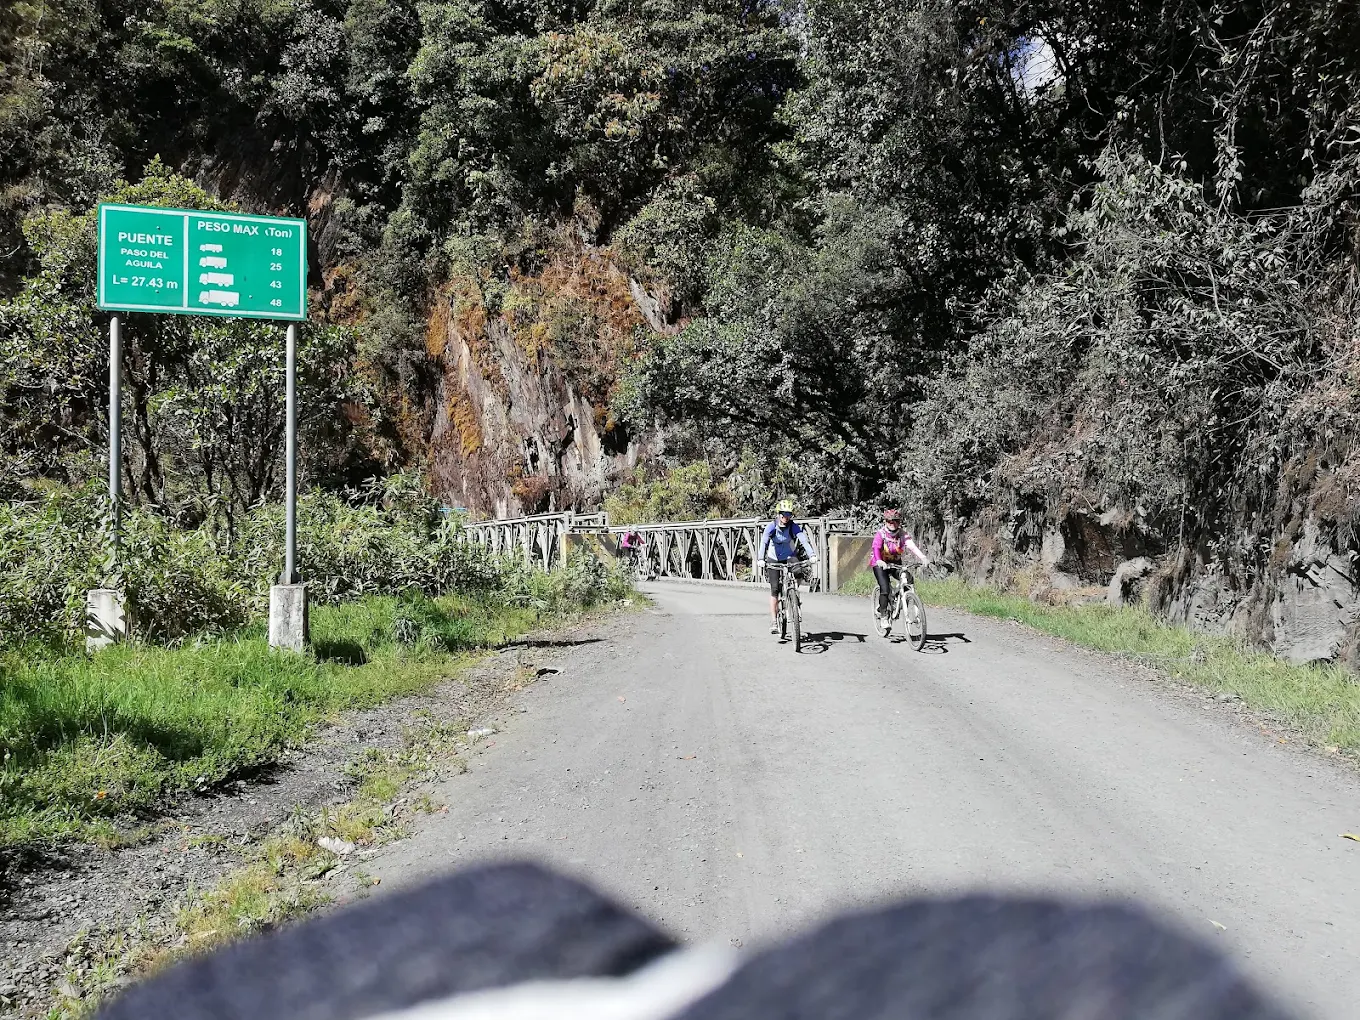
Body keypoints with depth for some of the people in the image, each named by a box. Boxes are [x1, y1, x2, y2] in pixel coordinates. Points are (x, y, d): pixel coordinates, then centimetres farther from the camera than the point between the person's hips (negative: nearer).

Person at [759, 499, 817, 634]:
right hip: (773, 560, -1)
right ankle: (773, 621, -9)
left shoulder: (794, 526, -15)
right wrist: (761, 559, -45)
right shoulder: (772, 526, -17)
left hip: (789, 557, 1)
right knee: (774, 589, -10)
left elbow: (804, 540, -28)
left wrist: (812, 555, -44)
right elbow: (764, 542, -29)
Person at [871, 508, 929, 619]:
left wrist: (923, 558, -43)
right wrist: (879, 561, -56)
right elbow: (876, 548, -35)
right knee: (885, 590, -20)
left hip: (895, 563, 4)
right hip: (880, 564, -3)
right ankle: (882, 610, 4)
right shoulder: (881, 534, -19)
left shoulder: (902, 534, -10)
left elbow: (912, 546, -25)